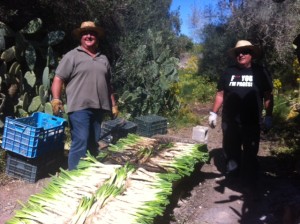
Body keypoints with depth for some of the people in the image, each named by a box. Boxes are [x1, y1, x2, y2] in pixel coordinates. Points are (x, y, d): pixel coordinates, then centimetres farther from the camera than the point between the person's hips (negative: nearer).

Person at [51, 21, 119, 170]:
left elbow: (108, 85, 22)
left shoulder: (103, 59, 18)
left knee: (93, 144, 12)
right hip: (79, 107, -6)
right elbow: (58, 79, -5)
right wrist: (56, 99, -18)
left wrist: (113, 105, 19)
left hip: (98, 108, 6)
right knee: (80, 143, -11)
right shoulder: (72, 56, 1)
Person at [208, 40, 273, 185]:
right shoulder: (229, 72, 6)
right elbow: (220, 94, 8)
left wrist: (268, 117, -5)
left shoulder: (260, 72, 1)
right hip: (229, 121, 2)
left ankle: (250, 180, 23)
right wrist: (213, 113, 4)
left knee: (250, 153, 8)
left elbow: (268, 96, 1)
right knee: (231, 151, 12)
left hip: (252, 122, -2)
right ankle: (231, 176, 29)